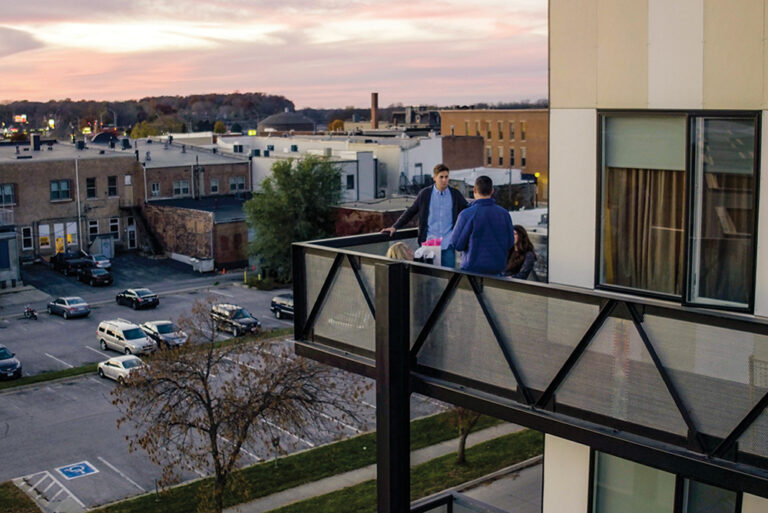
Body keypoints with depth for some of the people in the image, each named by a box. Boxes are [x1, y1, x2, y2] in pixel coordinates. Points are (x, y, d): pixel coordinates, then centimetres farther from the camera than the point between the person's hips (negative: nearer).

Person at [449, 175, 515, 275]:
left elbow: (457, 244, -8)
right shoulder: (504, 214, -1)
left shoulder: (467, 214, -12)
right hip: (497, 268, 4)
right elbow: (510, 243, 6)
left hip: (474, 268, -4)